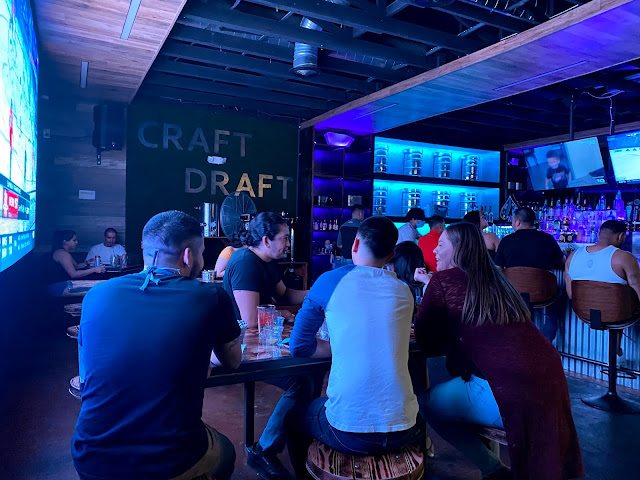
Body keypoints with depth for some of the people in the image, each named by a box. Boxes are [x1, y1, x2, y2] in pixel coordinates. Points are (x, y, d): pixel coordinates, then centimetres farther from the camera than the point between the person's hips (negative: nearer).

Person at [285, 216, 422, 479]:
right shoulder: (403, 291, 5)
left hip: (348, 433, -3)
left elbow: (299, 347, 0)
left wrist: (337, 348, 7)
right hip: (403, 430, 4)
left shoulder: (330, 281, -5)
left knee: (294, 416, 28)